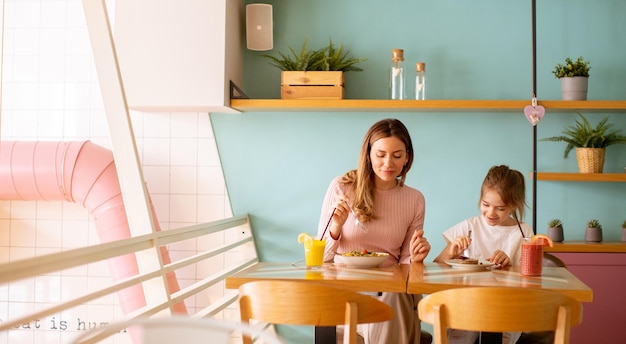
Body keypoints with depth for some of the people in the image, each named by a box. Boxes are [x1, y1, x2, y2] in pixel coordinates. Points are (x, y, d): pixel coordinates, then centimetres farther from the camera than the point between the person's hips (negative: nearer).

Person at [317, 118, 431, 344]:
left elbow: (404, 263, 13)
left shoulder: (415, 200, 7)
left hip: (393, 289, 3)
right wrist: (336, 227, -17)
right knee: (384, 310, -34)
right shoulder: (341, 188, -1)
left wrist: (415, 258, -9)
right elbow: (322, 256, 2)